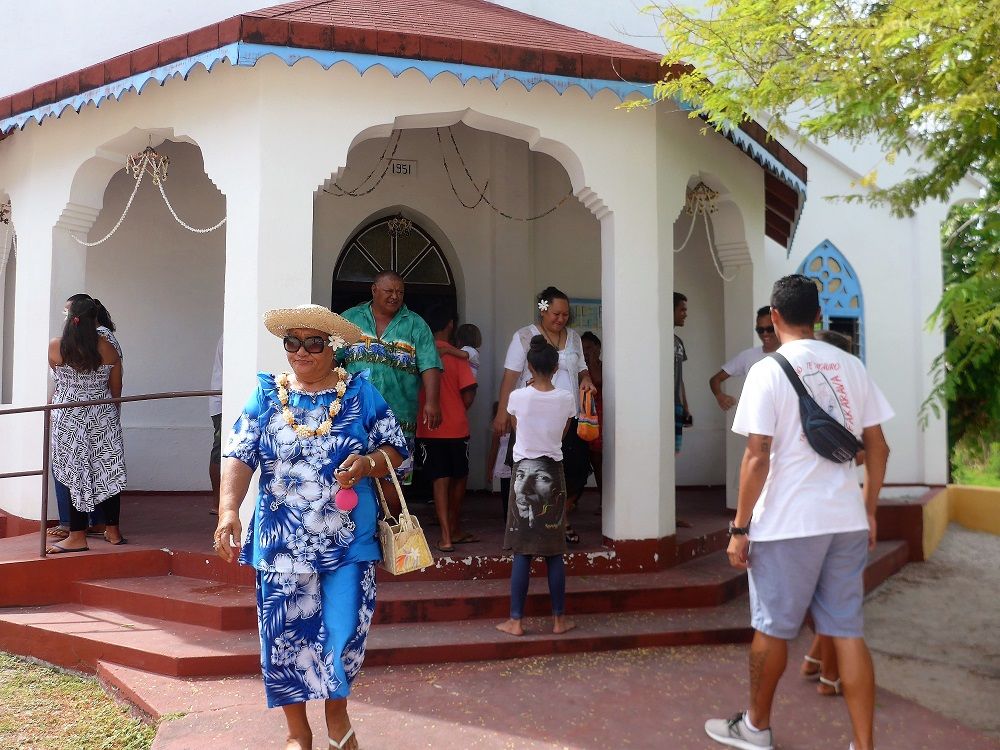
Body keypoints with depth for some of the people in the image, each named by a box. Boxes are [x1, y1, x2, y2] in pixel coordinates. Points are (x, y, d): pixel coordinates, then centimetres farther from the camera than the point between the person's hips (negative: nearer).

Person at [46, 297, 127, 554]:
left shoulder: (55, 347, -8)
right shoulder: (108, 348, -3)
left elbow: (56, 378, 12)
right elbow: (116, 390, 4)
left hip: (69, 419, -2)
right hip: (104, 418, 2)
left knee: (75, 474, 2)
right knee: (108, 471, 10)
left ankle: (78, 537, 6)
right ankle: (112, 530, 19)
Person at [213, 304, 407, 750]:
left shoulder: (360, 392, 1)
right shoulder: (266, 395, 2)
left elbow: (396, 449, 4)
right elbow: (239, 456, -8)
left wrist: (368, 463, -18)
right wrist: (229, 508, -25)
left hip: (349, 543, -1)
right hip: (282, 543, 1)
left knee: (344, 632, 3)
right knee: (286, 635, 8)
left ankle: (337, 713, 33)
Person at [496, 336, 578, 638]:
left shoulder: (518, 397, -8)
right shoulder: (566, 399, -4)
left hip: (524, 472, -1)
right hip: (552, 474, 1)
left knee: (522, 552, 3)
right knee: (554, 551, 8)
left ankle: (516, 621, 8)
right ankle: (559, 619, 15)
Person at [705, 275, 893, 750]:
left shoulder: (768, 371, -11)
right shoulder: (851, 367, 6)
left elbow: (757, 458, -15)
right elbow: (878, 448, 8)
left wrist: (740, 528, -8)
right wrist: (869, 512, 17)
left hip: (788, 522, -5)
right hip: (846, 519, 5)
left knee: (772, 629, 11)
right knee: (848, 631, 10)